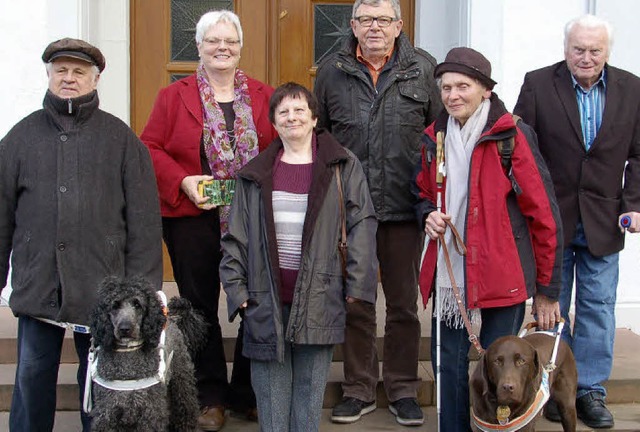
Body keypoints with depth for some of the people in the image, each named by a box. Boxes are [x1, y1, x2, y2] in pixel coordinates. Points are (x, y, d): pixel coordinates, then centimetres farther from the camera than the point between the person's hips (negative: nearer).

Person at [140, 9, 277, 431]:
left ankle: (248, 393, 22)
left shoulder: (264, 96, 7)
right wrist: (182, 181, -14)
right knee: (200, 308, 8)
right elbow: (150, 149, 0)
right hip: (193, 219, -1)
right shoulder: (174, 97, 4)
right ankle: (210, 397, 22)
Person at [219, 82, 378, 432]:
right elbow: (235, 236, 10)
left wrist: (356, 284, -7)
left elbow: (362, 225, 0)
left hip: (319, 301, -2)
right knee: (271, 396, 6)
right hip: (267, 301, 2)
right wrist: (235, 289, 3)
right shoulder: (255, 174, 10)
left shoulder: (342, 167, 4)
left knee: (310, 391, 5)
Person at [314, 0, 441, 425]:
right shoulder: (331, 72, 6)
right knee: (356, 302, 10)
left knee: (404, 302, 9)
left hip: (404, 209, -1)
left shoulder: (423, 69, 3)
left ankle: (403, 389, 23)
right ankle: (359, 389, 23)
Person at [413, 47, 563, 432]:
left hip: (501, 274, -4)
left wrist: (548, 290, -6)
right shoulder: (435, 137, 8)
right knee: (448, 366, 8)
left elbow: (544, 214, -7)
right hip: (448, 274, 5)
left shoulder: (512, 135, -9)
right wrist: (429, 214, 0)